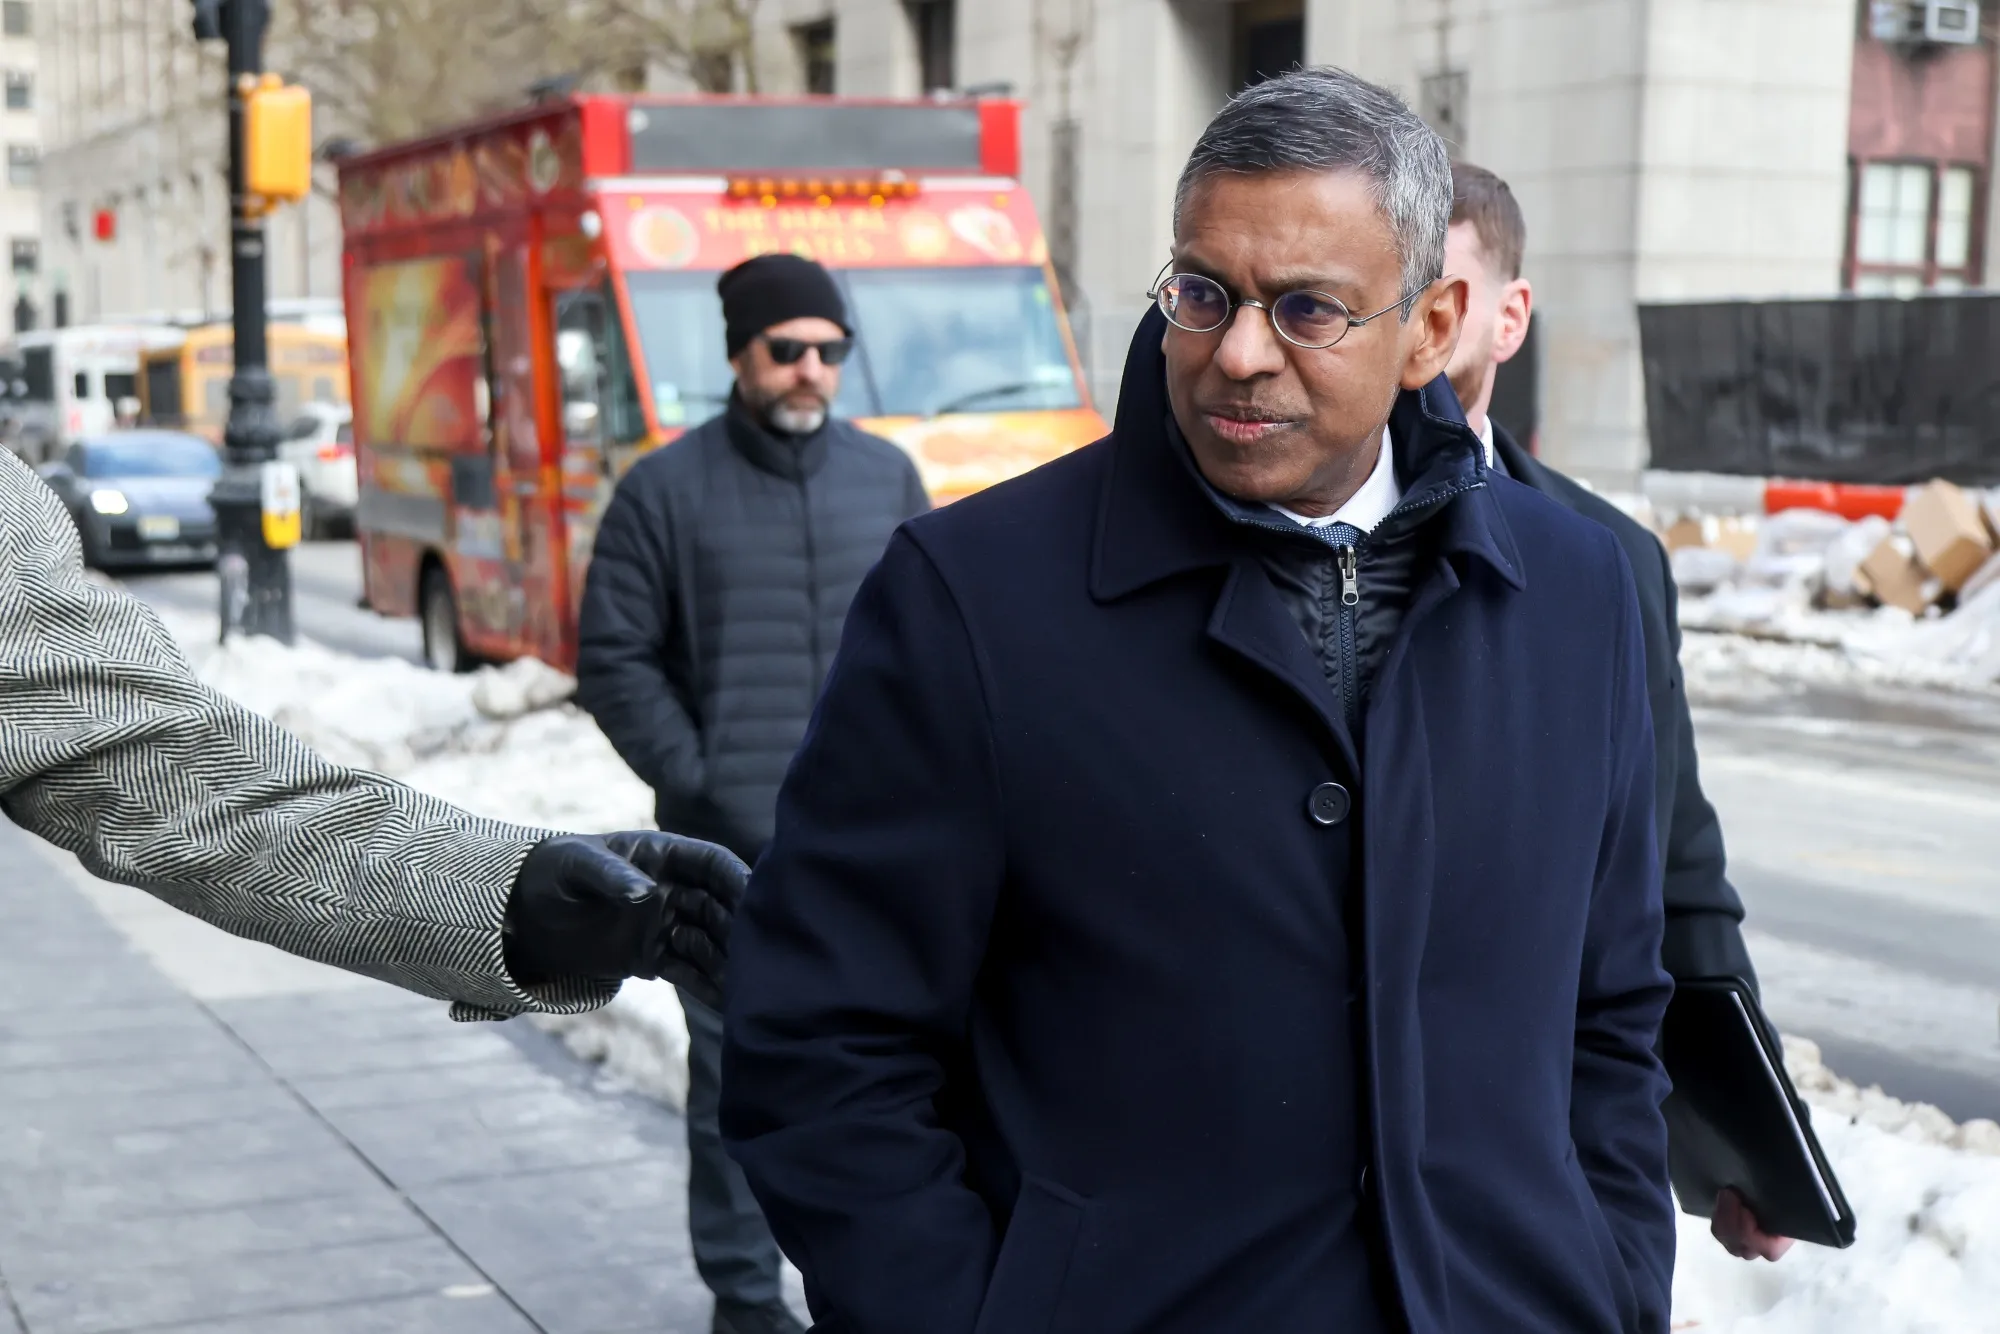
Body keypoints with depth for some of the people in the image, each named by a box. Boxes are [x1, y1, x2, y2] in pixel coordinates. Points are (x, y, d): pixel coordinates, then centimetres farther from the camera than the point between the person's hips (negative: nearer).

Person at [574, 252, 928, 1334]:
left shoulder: (887, 477, 8)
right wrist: (697, 780, -9)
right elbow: (613, 659, -2)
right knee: (738, 1078, 4)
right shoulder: (666, 491, -2)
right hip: (728, 845, -3)